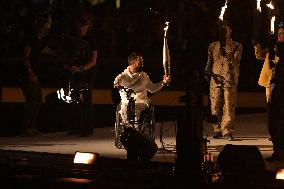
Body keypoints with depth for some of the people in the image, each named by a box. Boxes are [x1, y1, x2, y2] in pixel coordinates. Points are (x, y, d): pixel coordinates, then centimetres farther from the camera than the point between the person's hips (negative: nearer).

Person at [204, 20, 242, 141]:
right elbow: (209, 62, 17)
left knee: (229, 106, -7)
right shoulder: (213, 46, 18)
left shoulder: (236, 46, 10)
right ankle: (217, 130, 7)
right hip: (216, 79, 2)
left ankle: (227, 131, -6)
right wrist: (207, 72, 1)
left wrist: (226, 54, -10)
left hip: (230, 80, -2)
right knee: (215, 105, -1)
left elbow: (236, 62, 1)